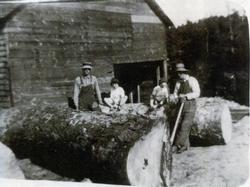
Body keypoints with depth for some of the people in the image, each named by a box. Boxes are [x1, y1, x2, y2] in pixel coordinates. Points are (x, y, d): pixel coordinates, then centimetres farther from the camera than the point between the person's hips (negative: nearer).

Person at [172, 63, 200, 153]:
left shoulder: (192, 80, -4)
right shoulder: (178, 82, 10)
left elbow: (197, 93, -11)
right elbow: (175, 93, 13)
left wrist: (185, 96, -20)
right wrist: (179, 98, -9)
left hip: (190, 106, -5)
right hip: (181, 106, 5)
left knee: (185, 126, -12)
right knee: (181, 126, 3)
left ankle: (177, 145, -9)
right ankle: (185, 145, 14)